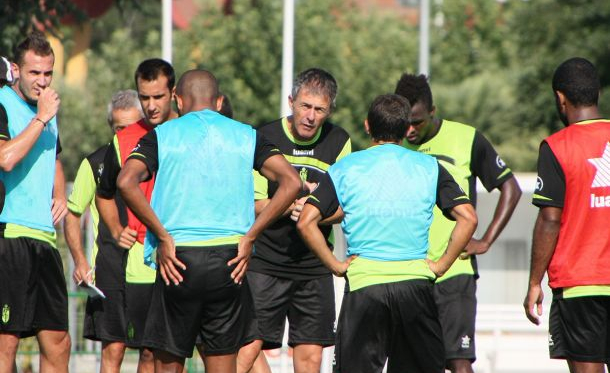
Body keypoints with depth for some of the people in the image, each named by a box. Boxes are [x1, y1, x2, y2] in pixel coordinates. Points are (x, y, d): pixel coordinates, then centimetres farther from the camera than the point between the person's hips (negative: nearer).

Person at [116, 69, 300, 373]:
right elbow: (291, 182, -3)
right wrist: (249, 236, -2)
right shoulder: (246, 135, 10)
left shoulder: (162, 135, 4)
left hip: (178, 258, -2)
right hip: (229, 260, 2)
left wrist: (163, 237, -9)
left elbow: (126, 181, -13)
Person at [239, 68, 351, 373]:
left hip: (315, 266, 3)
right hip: (263, 264, -3)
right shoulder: (264, 138, -5)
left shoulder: (339, 142, 4)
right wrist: (289, 206, -23)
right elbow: (251, 203, -5)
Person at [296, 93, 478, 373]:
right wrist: (441, 264, 4)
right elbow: (468, 218, 0)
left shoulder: (345, 168, 6)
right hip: (415, 279, 1)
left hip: (363, 280, -1)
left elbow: (306, 222, -3)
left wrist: (335, 265, 2)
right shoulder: (429, 167, 8)